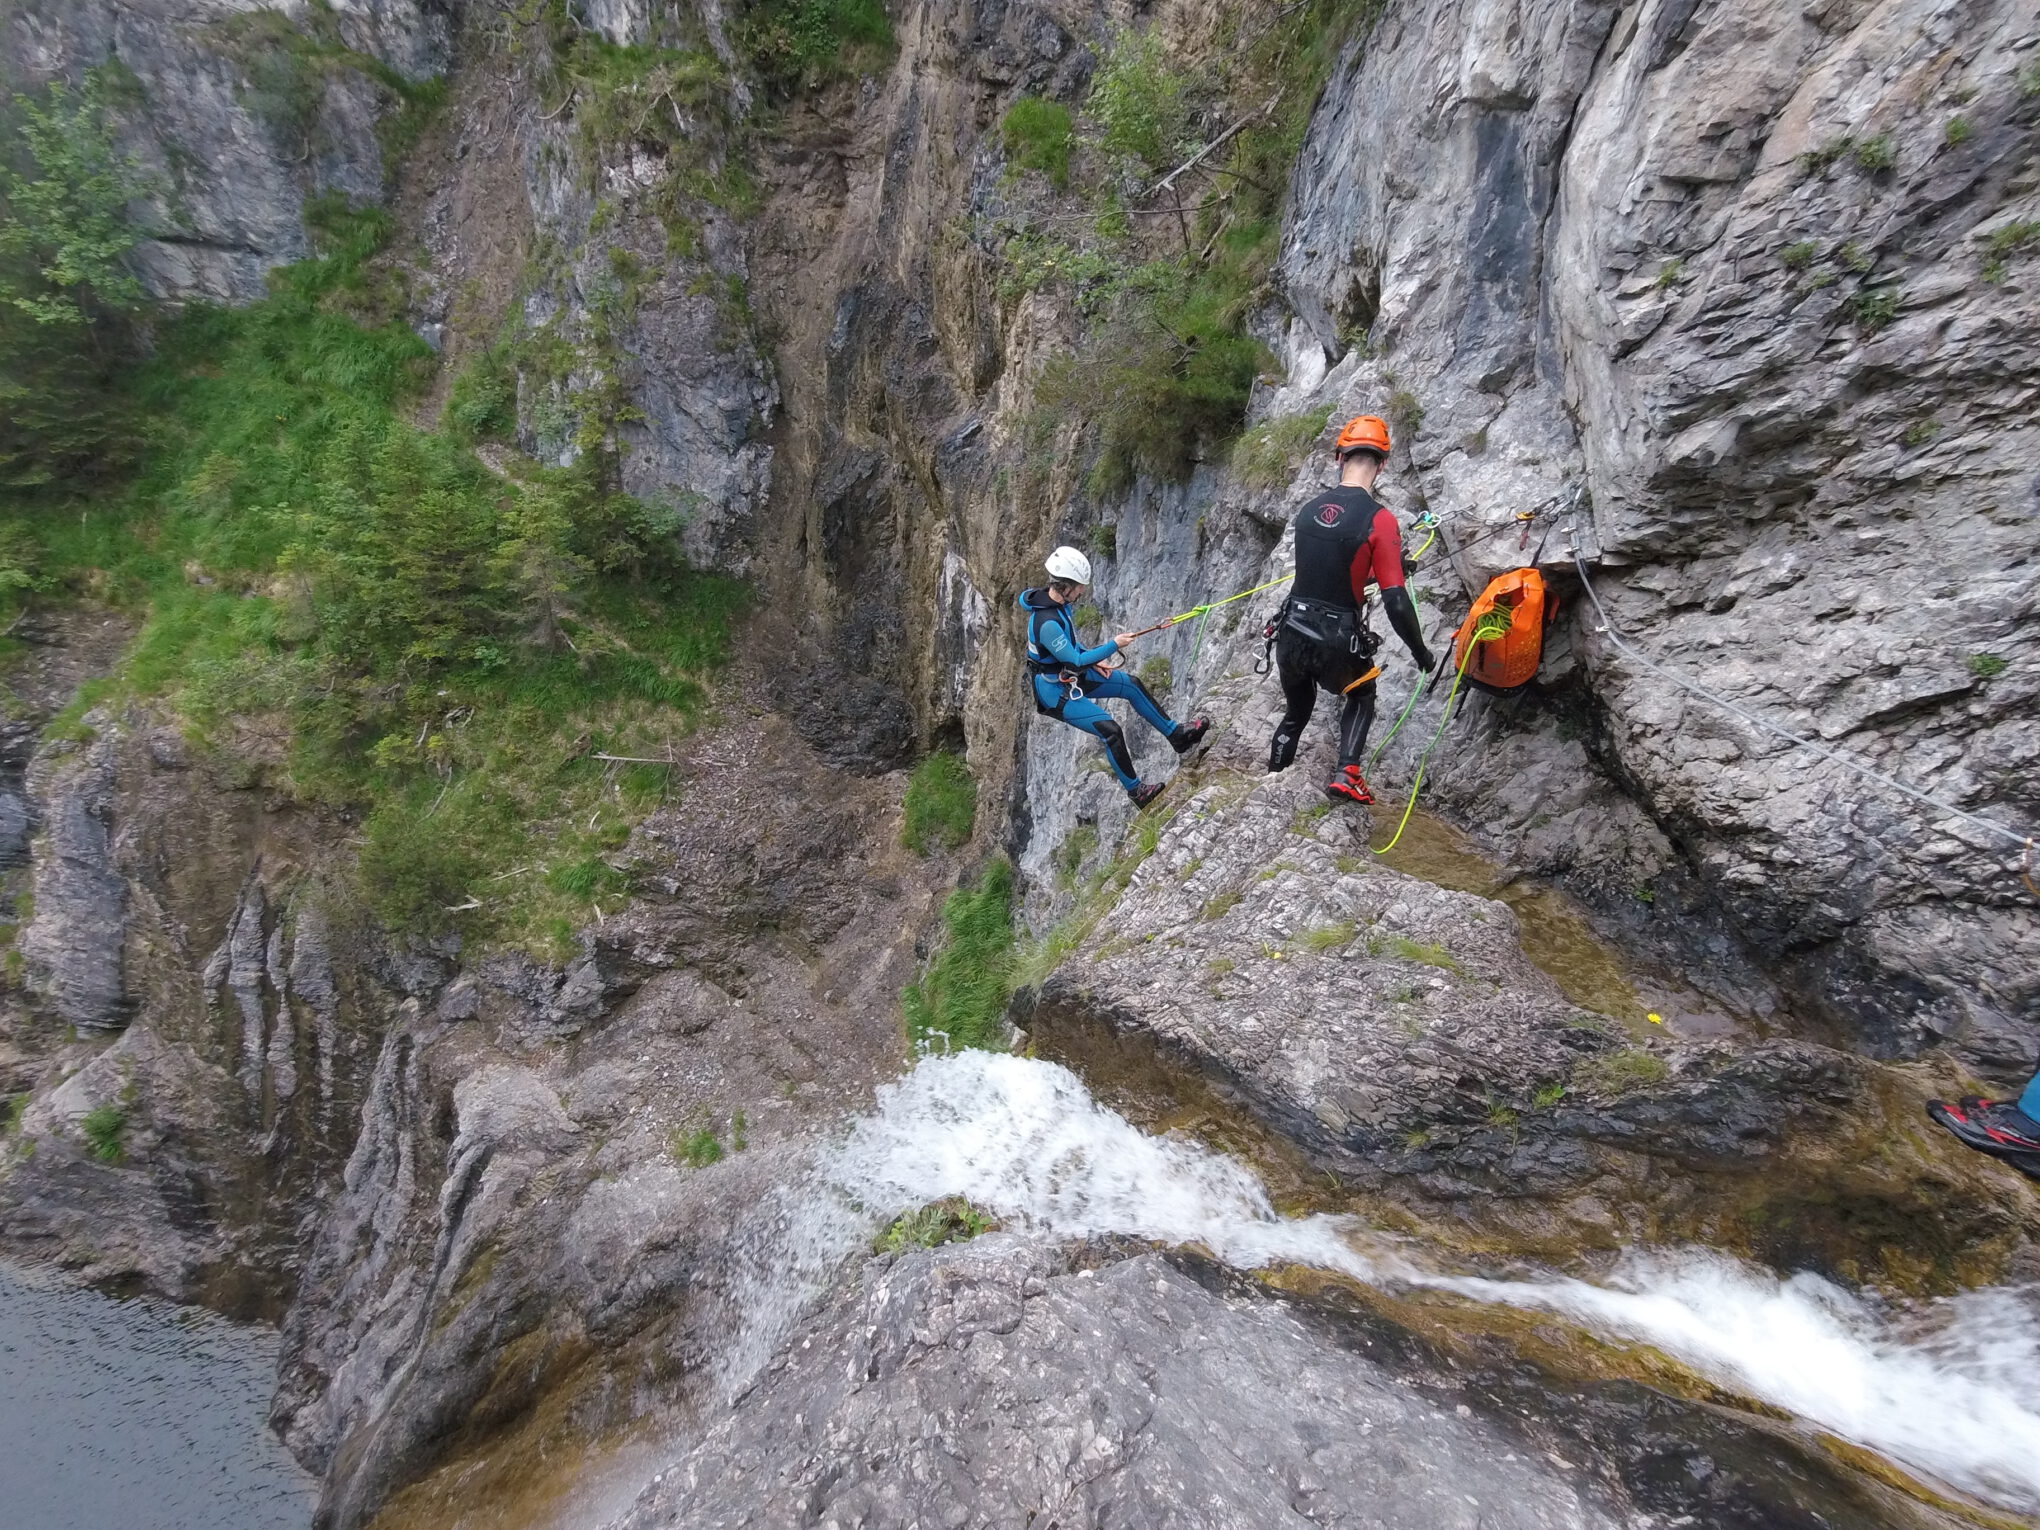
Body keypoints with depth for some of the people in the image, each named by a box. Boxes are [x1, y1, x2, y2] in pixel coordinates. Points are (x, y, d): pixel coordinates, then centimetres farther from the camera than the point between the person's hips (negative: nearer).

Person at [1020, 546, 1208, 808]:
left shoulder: (1059, 602, -2)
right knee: (1110, 730, -16)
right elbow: (1075, 661, -28)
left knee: (1131, 685, 9)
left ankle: (1176, 735, 23)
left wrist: (1093, 661, 3)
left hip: (1072, 676, 10)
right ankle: (1135, 790, 4)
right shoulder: (1046, 623, -33)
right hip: (1056, 692, -10)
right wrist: (1114, 645, -20)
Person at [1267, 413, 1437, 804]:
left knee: (1297, 711, 30)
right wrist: (1421, 653, -1)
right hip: (1337, 646, -4)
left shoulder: (1310, 506, 2)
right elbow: (1396, 604, -16)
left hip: (1291, 636, 4)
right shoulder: (1380, 519, -15)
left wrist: (1387, 567, 25)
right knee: (1363, 698, 28)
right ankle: (1346, 775, 12)